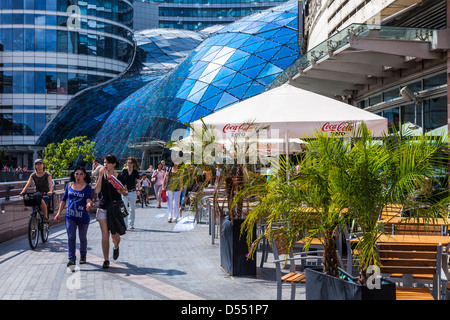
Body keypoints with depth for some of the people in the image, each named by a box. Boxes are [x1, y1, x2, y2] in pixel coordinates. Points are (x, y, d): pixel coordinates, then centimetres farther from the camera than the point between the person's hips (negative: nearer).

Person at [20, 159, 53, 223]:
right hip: (38, 192, 4)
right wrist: (23, 191, -22)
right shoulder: (33, 175, 8)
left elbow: (50, 183, -16)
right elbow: (28, 184, -4)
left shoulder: (47, 174, -1)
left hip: (46, 193, -4)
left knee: (40, 199, -35)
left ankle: (46, 217, -26)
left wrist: (50, 191, -36)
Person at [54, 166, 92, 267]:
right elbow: (64, 200, 12)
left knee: (82, 238, 12)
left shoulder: (87, 187, -4)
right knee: (71, 237, -11)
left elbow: (88, 199, -20)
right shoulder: (69, 185, 5)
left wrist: (89, 204, -43)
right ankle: (71, 259, -11)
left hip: (83, 217, -1)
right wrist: (59, 213, 8)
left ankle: (83, 256, 35)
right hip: (70, 216, 1)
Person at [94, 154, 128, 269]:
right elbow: (97, 191, -11)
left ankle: (116, 247, 40)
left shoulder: (119, 177, -2)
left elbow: (126, 192, 8)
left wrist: (122, 192, -15)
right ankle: (106, 260, 4)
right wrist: (100, 176, -16)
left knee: (115, 235, 3)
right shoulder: (102, 175, 2)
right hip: (103, 207, 1)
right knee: (105, 234, -4)